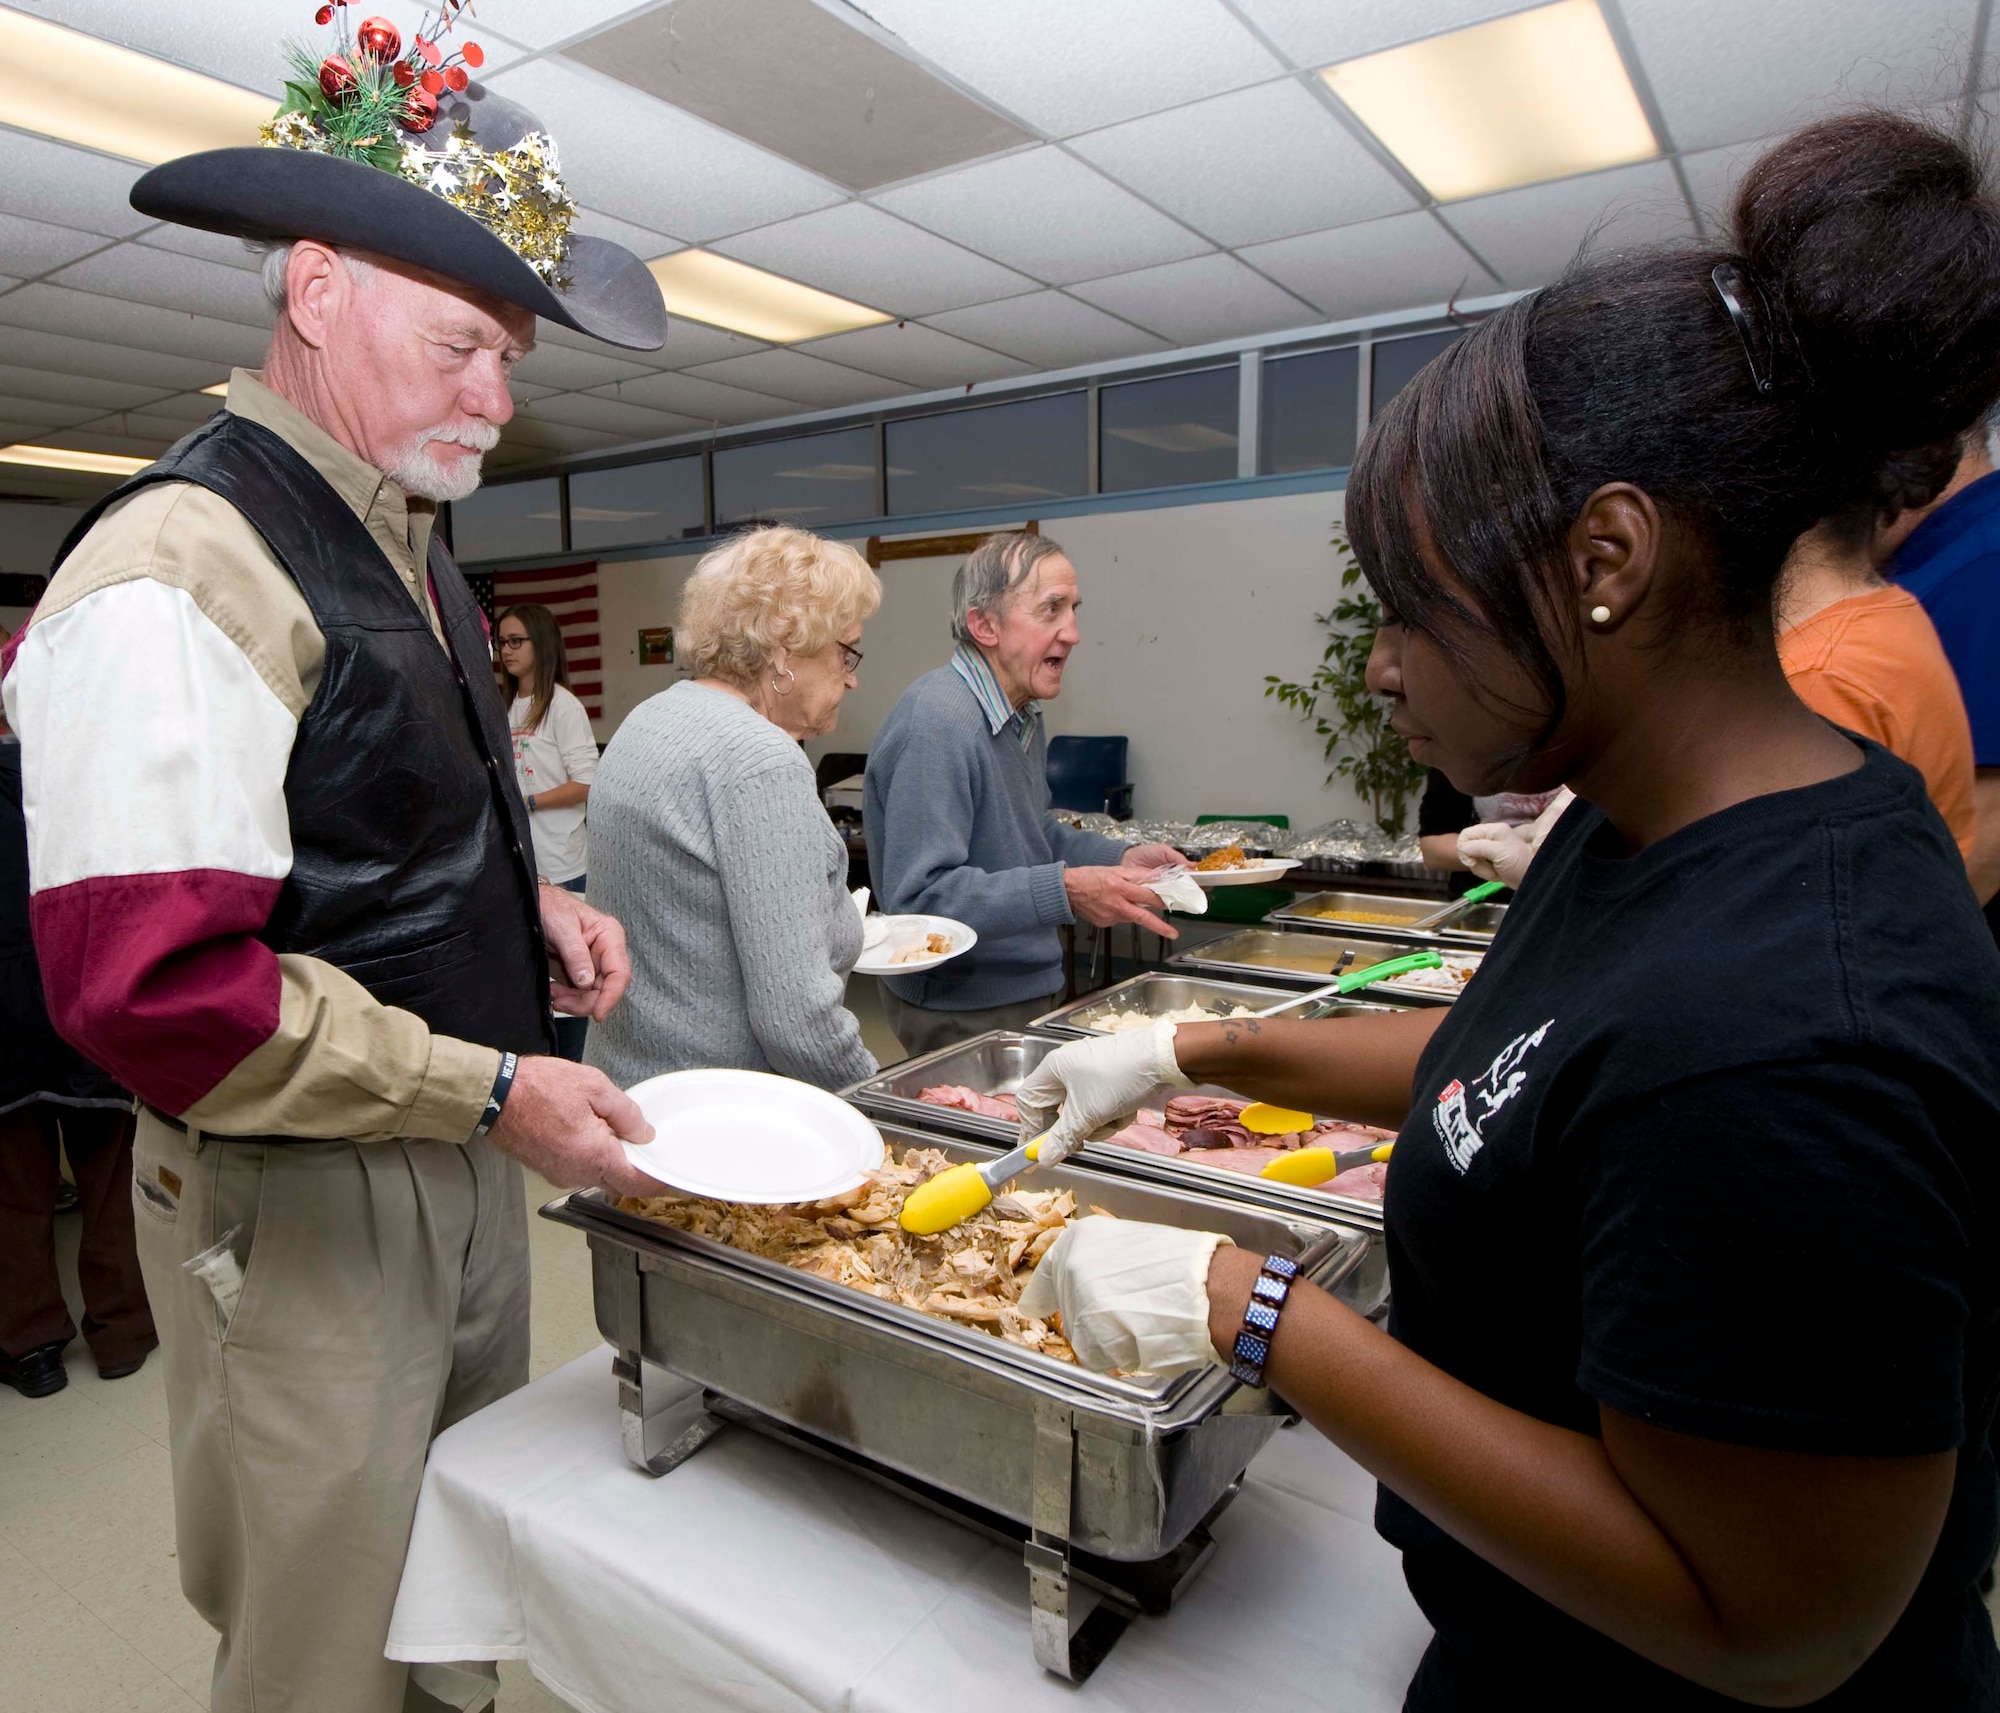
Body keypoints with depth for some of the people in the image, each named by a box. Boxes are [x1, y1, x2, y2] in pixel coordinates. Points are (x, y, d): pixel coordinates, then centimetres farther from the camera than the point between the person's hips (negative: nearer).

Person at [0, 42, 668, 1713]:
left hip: (462, 1155, 9)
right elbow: (151, 989, -26)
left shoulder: (402, 551, 10)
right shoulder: (185, 569, -20)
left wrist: (527, 903, 2)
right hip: (301, 1207, -8)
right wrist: (490, 1089, -22)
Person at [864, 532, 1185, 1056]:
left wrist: (1120, 857, 6)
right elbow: (920, 897, -31)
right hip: (959, 1014, -10)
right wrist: (1064, 891, -35)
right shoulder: (936, 723, -25)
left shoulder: (1023, 714, 7)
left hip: (1024, 992, 10)